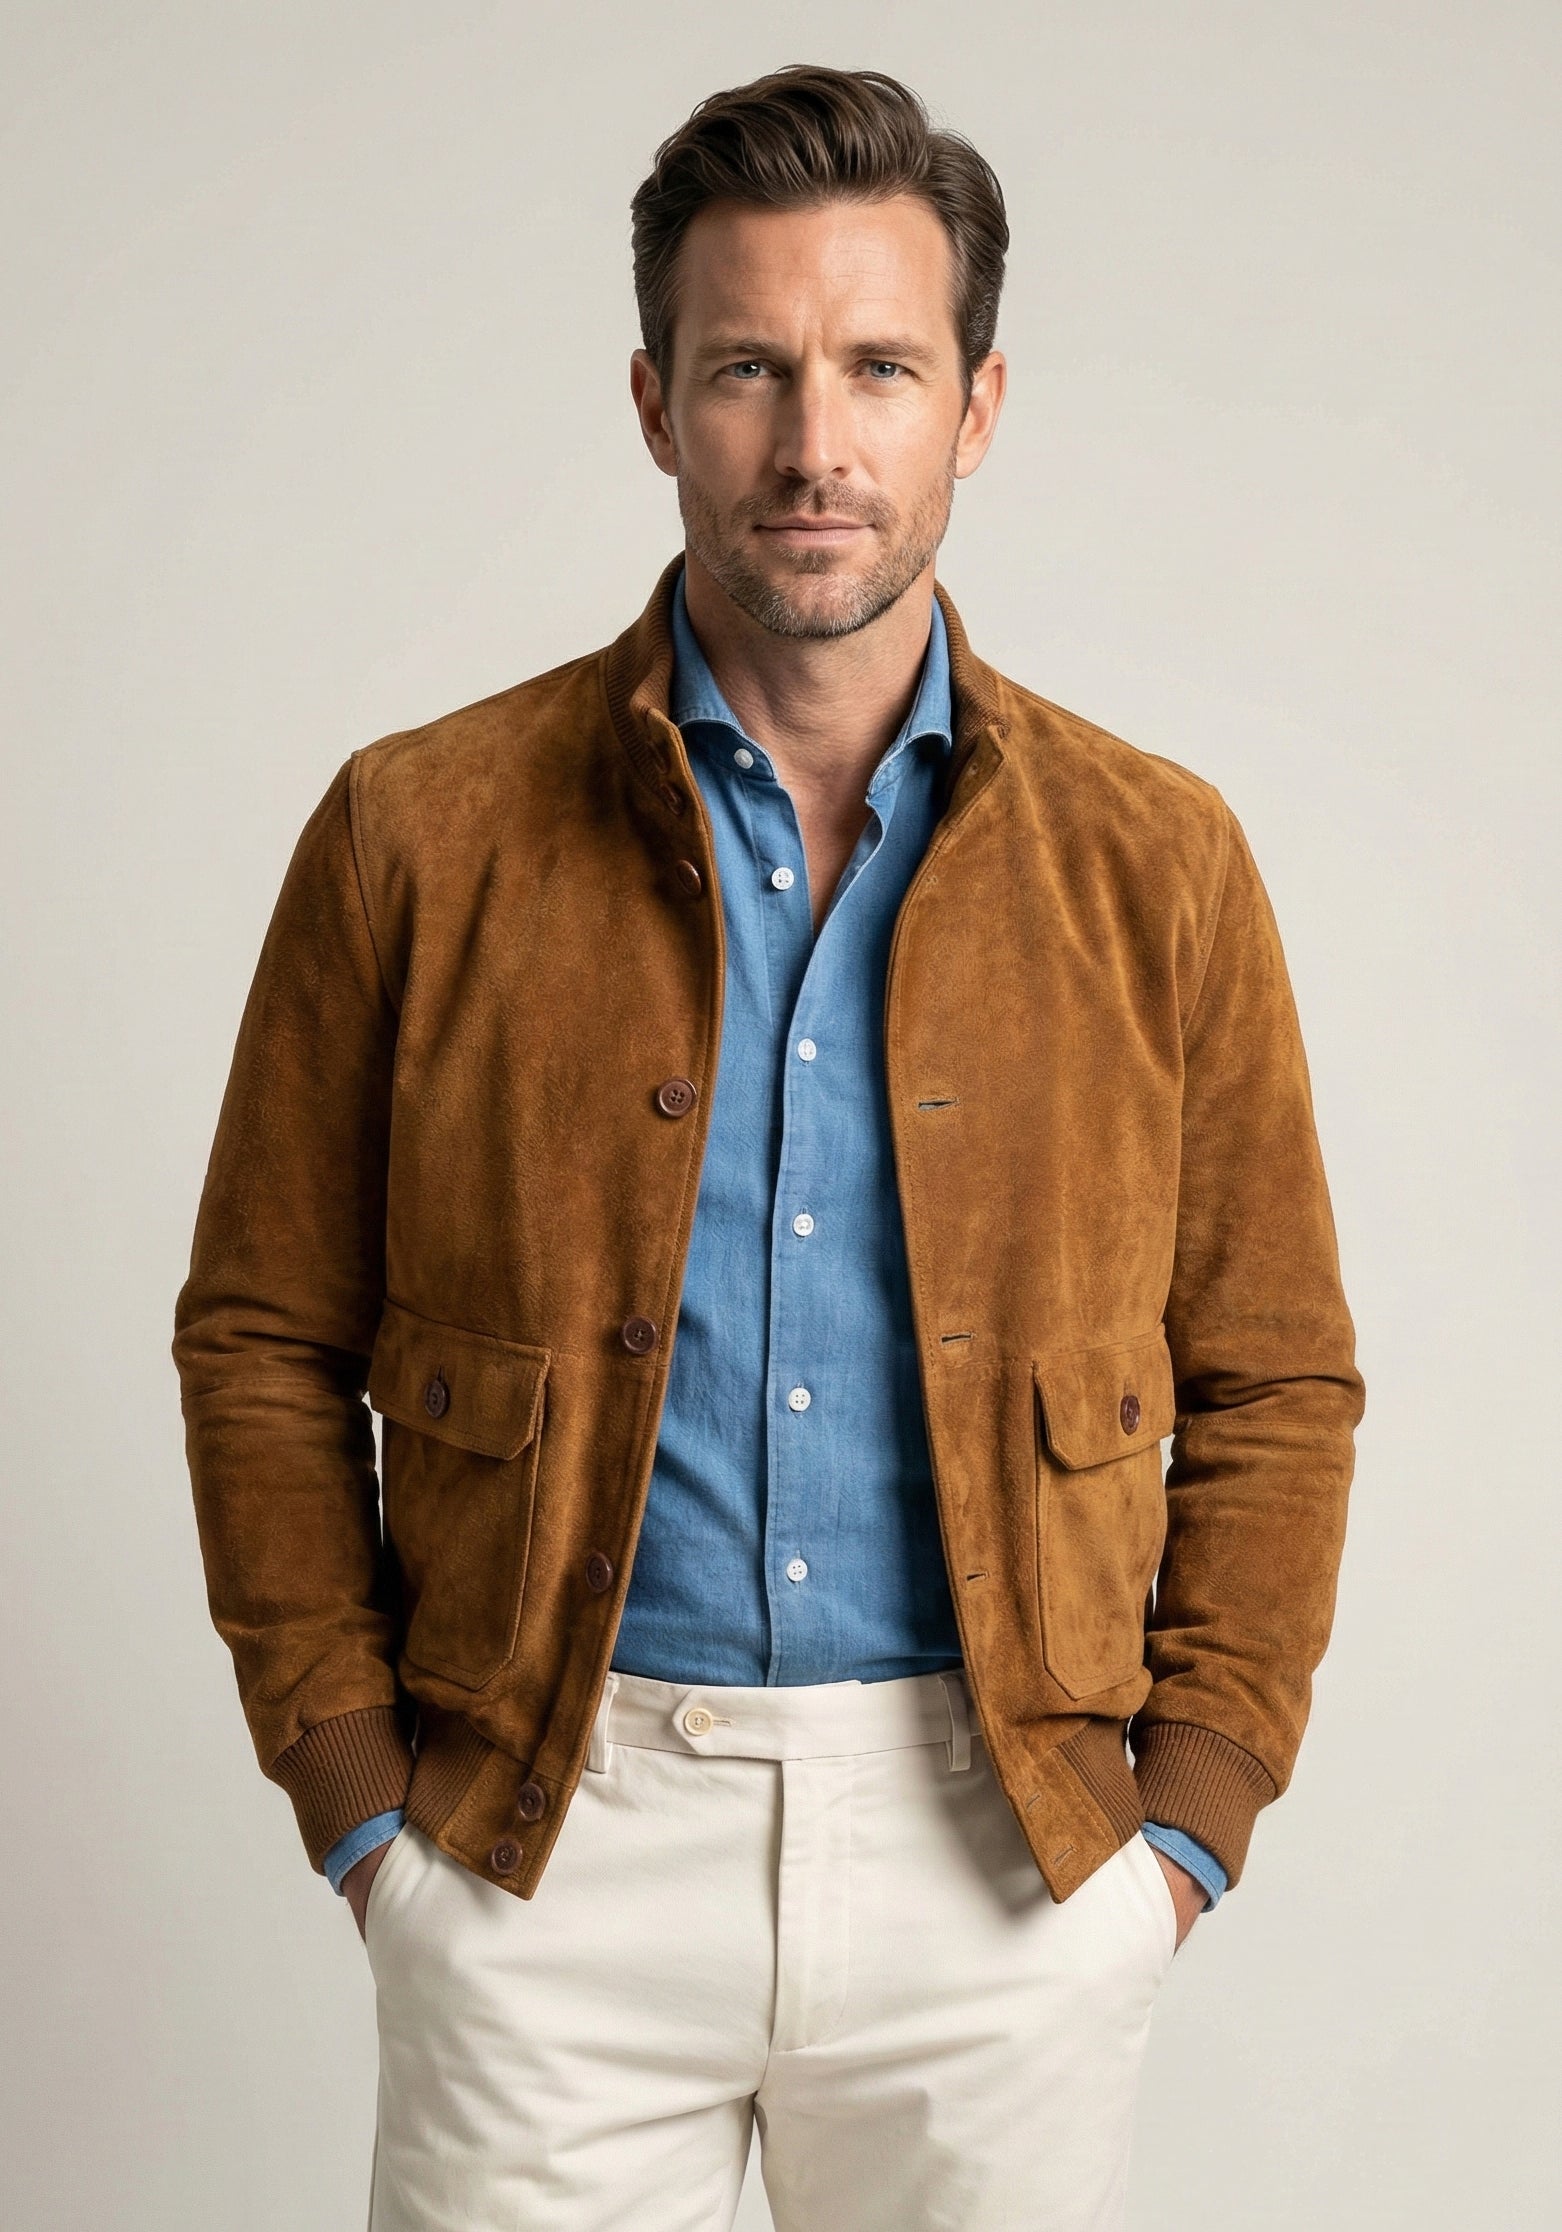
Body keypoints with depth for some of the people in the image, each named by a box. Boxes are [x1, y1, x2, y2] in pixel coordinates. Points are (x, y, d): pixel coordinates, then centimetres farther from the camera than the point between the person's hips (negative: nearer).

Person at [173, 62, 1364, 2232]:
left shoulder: (1159, 865, 1)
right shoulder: (418, 835, -2)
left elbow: (1274, 1383, 6)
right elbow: (264, 1343, 3)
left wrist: (1188, 1817, 0)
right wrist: (358, 1798, -2)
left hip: (1004, 1845, 1)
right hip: (545, 1827, -1)